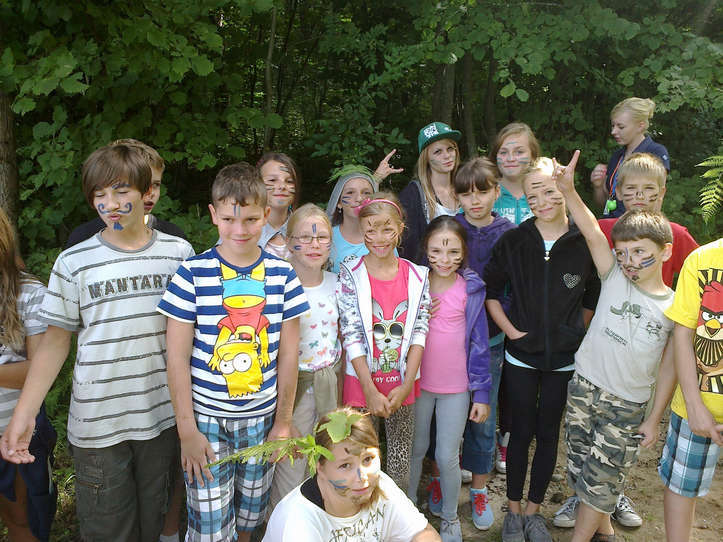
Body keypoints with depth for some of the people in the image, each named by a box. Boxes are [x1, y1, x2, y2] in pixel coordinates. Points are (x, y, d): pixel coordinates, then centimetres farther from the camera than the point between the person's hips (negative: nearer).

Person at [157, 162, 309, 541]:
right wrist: (187, 429, -9)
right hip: (206, 420, -2)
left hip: (261, 418, 3)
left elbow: (288, 354, 2)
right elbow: (177, 357, -8)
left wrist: (283, 421, 4)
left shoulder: (282, 275, -3)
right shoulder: (193, 274, -10)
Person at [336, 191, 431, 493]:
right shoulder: (350, 274, -8)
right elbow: (351, 335, -11)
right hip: (362, 382, -2)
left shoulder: (417, 276, 0)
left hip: (403, 382, 2)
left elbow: (419, 331, -2)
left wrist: (406, 384, -10)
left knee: (401, 465, 12)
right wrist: (371, 391, -14)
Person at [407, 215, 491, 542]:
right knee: (416, 450, 16)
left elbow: (478, 343, -2)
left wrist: (481, 393, -2)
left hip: (456, 387, -1)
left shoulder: (471, 289, -7)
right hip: (417, 382, 1)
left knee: (447, 457, 7)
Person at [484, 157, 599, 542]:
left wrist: (573, 330, 1)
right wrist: (509, 328, -6)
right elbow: (490, 289, 2)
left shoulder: (585, 243, -6)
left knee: (548, 434, 12)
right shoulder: (512, 241, -5)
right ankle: (513, 511, 26)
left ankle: (534, 510, 30)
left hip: (564, 359, 1)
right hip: (521, 355, 0)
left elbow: (593, 296, 7)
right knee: (521, 433, 8)